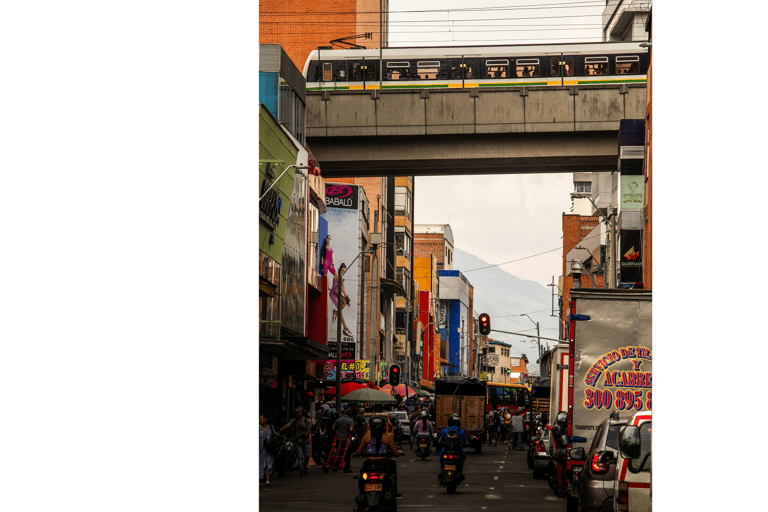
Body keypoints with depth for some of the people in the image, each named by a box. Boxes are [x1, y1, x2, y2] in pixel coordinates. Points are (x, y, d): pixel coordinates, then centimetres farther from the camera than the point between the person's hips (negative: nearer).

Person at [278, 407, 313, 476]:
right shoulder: (294, 420, 1)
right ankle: (301, 470, -2)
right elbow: (287, 426, -11)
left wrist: (302, 438, -13)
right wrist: (279, 431, -25)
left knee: (307, 456, 2)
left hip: (306, 441, 0)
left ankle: (304, 467, 28)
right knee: (300, 456, -5)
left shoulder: (307, 421, -2)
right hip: (298, 442, 0)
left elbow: (309, 431, -5)